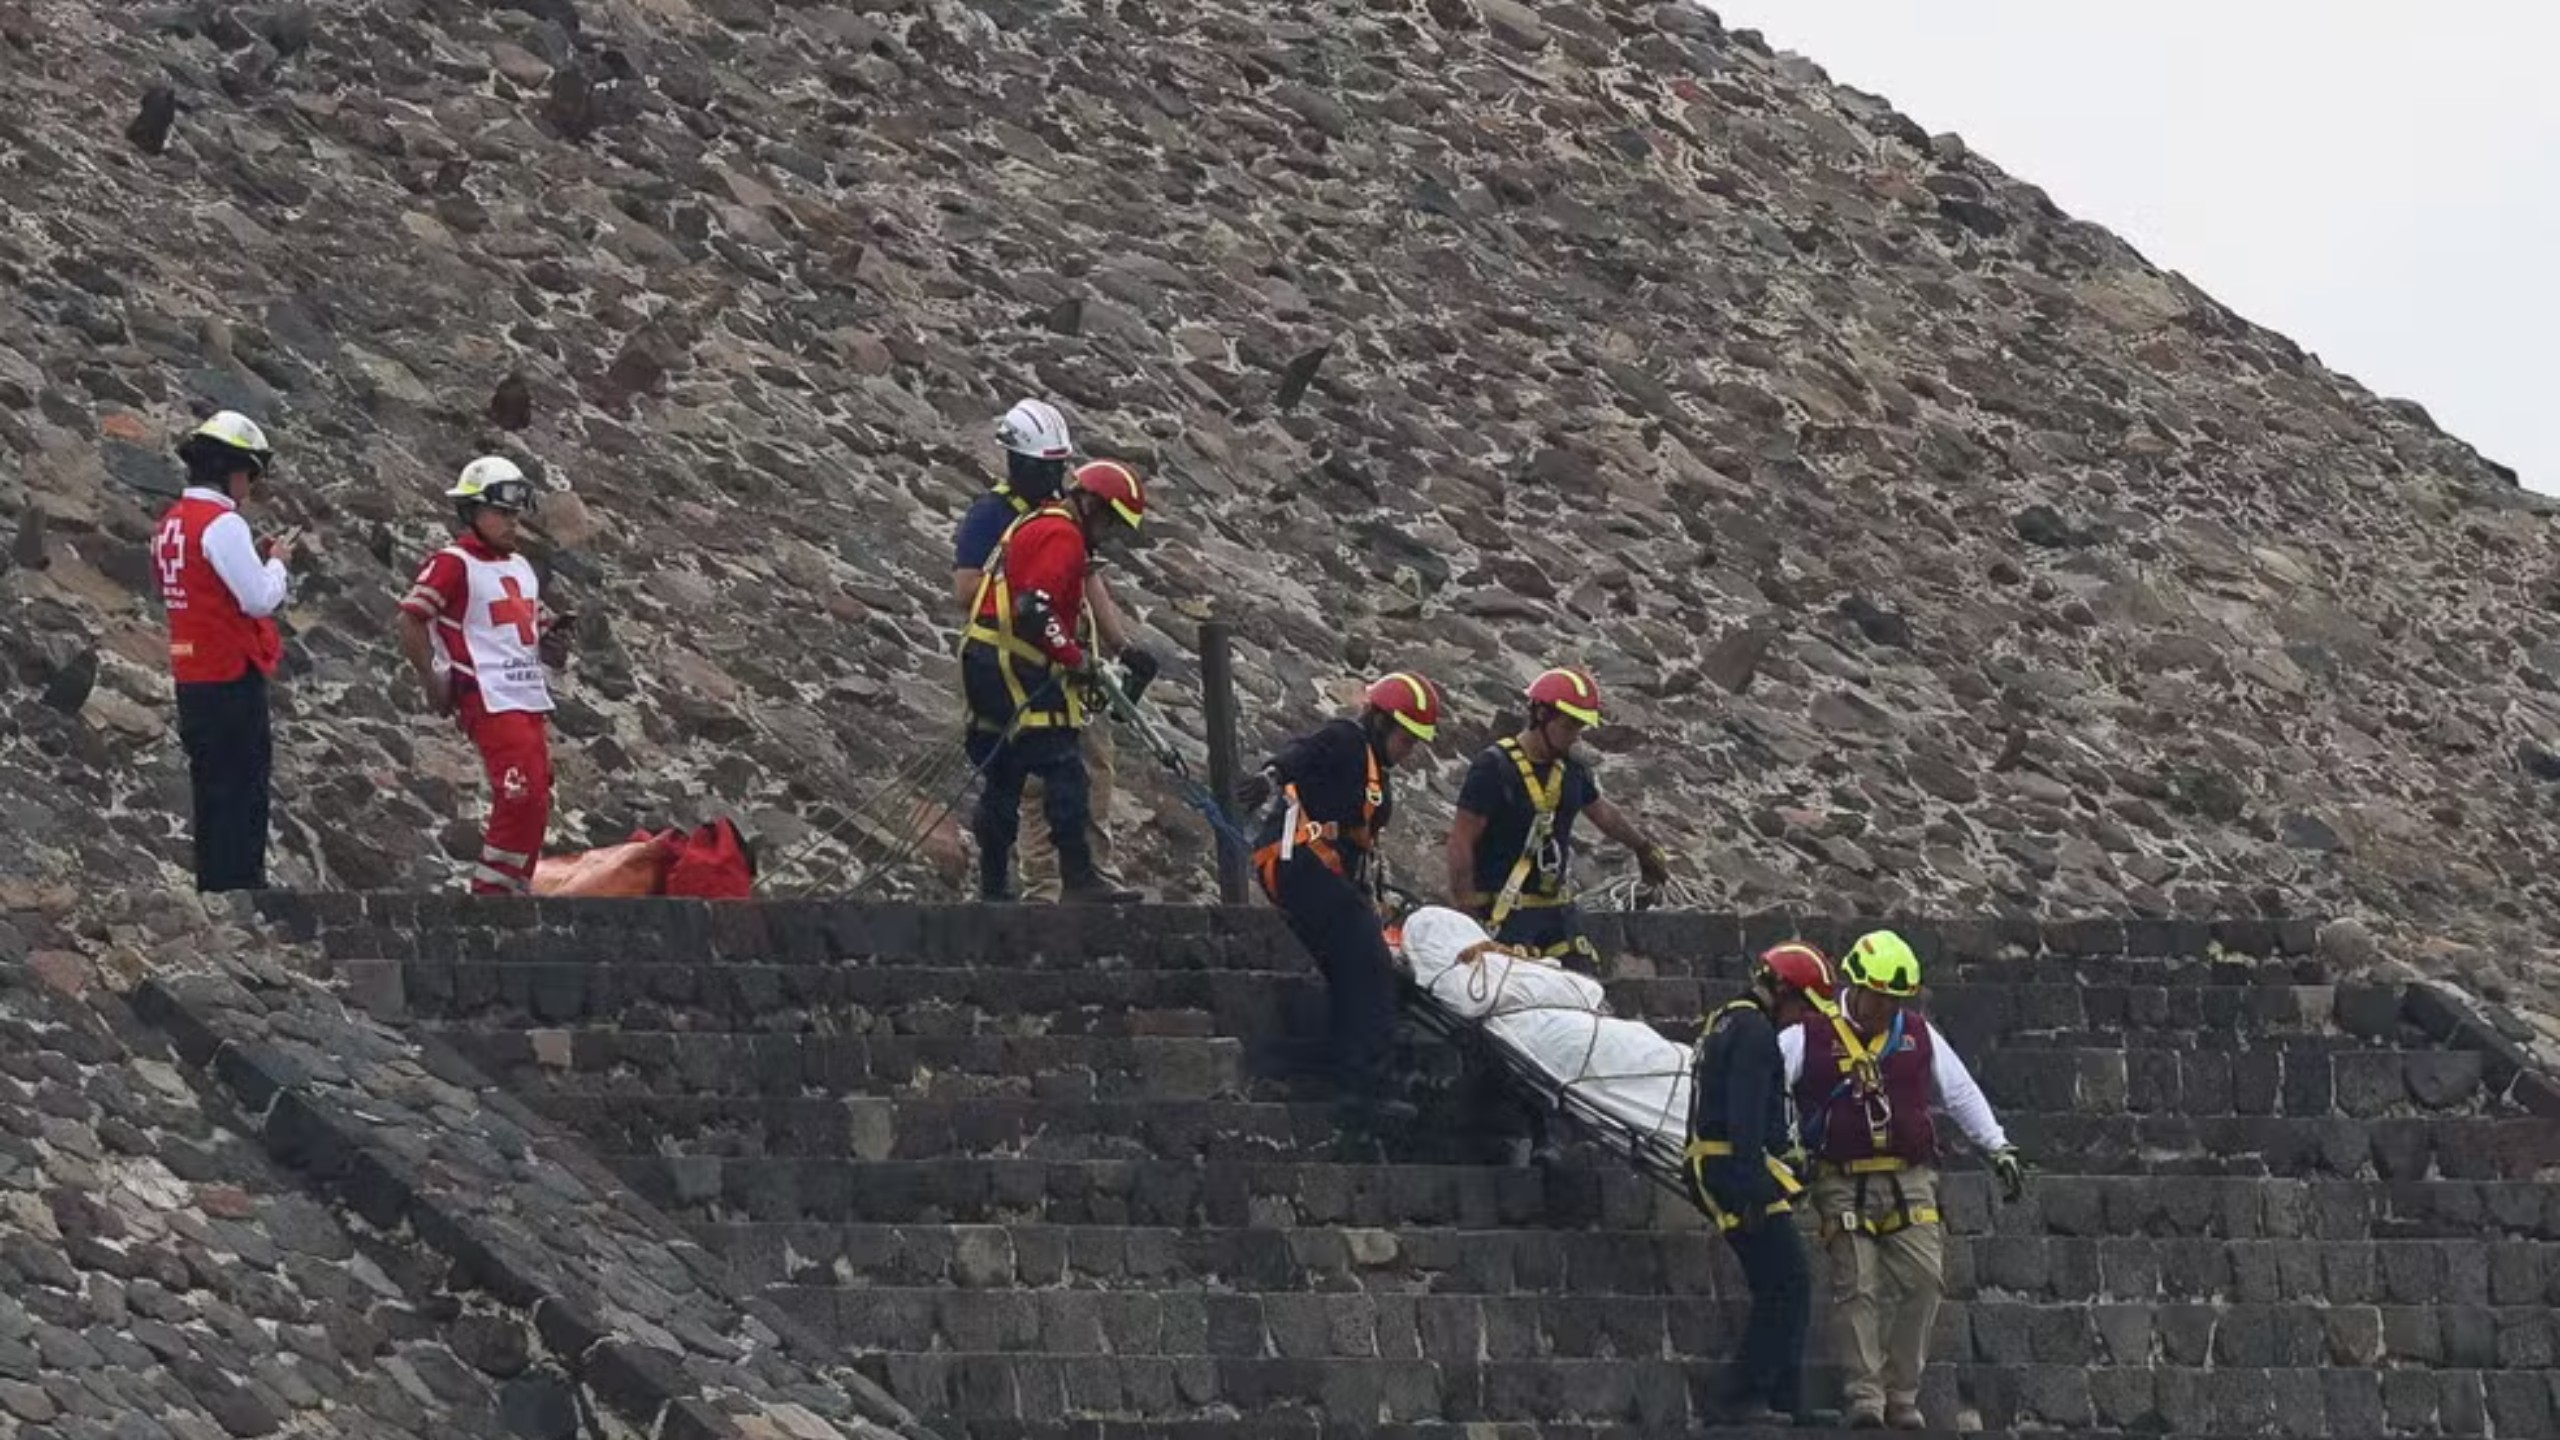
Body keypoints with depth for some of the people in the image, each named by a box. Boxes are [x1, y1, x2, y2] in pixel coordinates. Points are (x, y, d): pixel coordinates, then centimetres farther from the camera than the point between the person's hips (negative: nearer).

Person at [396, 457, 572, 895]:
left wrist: (554, 640, 6)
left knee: (535, 804, 10)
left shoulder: (522, 568, 19)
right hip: (491, 700, -9)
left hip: (531, 698, 9)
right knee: (522, 798, -15)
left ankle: (514, 888, 18)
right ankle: (490, 890, -8)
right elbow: (410, 621, -12)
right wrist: (432, 682, -13)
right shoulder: (453, 564, -7)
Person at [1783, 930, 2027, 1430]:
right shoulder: (1810, 1037, -1)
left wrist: (1998, 1149, 18)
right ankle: (1865, 1395, -7)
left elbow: (1962, 1092, 19)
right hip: (1844, 1186, -3)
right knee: (1857, 1290, -10)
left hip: (1908, 1180, 3)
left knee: (1923, 1281, -7)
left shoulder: (1917, 1035, 10)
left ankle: (1902, 1394, 2)